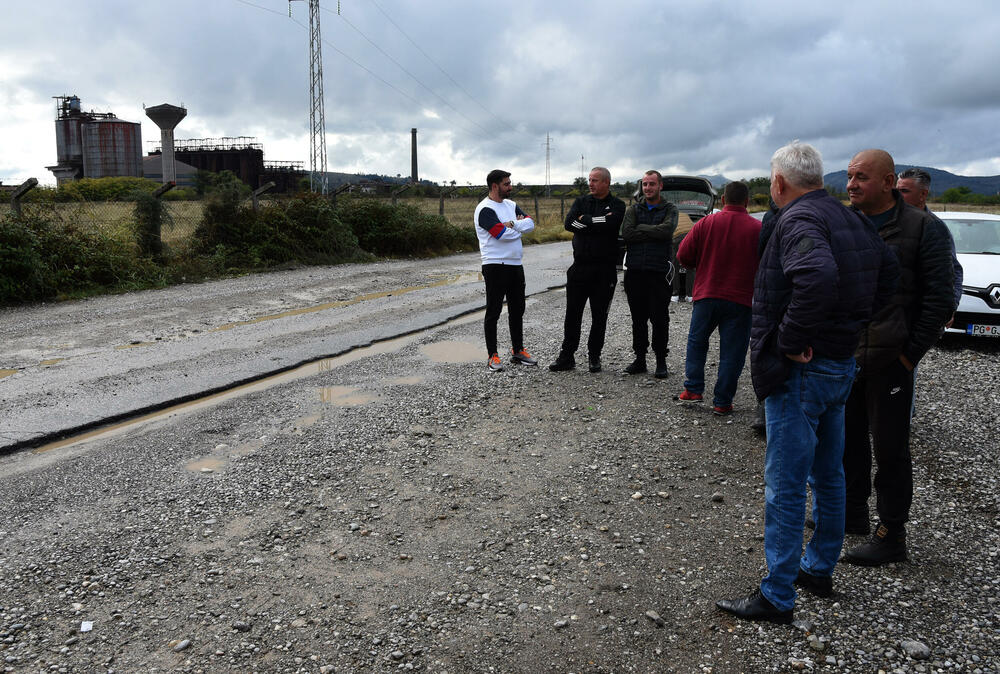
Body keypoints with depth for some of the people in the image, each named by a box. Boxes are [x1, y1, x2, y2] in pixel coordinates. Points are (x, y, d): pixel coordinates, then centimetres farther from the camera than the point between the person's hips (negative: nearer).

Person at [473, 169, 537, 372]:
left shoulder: (511, 205, 15)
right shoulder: (485, 209, -11)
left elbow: (530, 223, 4)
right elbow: (502, 234, -22)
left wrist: (513, 224, -12)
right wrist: (520, 227, -3)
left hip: (515, 264, 8)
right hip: (495, 266, -8)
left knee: (517, 309, 13)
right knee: (493, 311, -2)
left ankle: (517, 351, 24)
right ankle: (492, 356, 4)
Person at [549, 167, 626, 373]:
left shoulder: (617, 205, 0)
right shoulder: (581, 201, 11)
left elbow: (610, 224, -21)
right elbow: (569, 223, -7)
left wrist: (584, 220, -10)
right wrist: (597, 222, -12)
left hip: (604, 270, -3)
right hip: (580, 266, 3)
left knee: (599, 316, 6)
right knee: (572, 314, 4)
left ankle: (594, 357, 18)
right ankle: (567, 356, 12)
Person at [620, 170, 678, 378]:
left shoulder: (669, 209, 5)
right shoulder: (634, 209, 13)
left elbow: (667, 229, -16)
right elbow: (626, 232, -5)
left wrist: (641, 228, -7)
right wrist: (654, 232, -9)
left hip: (658, 272, -3)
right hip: (635, 271, 3)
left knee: (659, 319, 1)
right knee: (638, 318, 9)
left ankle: (661, 361, 12)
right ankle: (640, 359, 19)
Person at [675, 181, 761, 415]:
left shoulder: (706, 223, -2)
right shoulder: (758, 229, -6)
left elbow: (683, 256, 0)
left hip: (706, 295, 1)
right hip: (740, 300, -1)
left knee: (696, 342, 19)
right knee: (732, 352, 6)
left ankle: (693, 390, 16)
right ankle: (722, 402, 9)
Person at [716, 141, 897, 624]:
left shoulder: (799, 220, -18)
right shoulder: (850, 219, 11)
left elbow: (817, 277, -38)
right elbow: (888, 274, 21)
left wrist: (792, 340, -26)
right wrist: (849, 323, 14)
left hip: (800, 370, -10)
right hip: (841, 363, 10)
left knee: (785, 486, -2)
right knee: (828, 475, 19)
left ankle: (776, 597, 8)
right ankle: (819, 570, 35)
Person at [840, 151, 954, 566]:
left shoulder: (924, 228, -6)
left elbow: (939, 298, -8)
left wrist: (911, 353, -10)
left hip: (890, 360, -5)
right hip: (843, 357, 6)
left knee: (889, 449, 3)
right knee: (848, 440, 16)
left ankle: (891, 537, 15)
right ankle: (852, 513, 34)